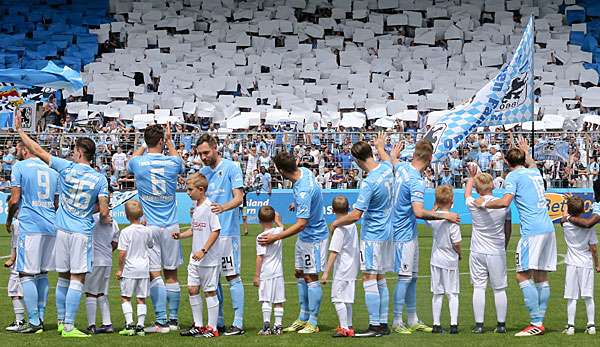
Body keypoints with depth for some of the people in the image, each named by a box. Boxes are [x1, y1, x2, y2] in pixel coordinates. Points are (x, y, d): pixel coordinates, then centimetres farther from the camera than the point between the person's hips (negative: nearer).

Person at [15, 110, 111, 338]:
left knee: (63, 279, 13)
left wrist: (19, 130, 14)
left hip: (62, 230, 2)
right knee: (77, 280, -4)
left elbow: (37, 151, 4)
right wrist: (105, 219, 17)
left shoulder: (66, 168, -2)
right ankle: (68, 327, -9)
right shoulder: (100, 179, -3)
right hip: (82, 233, -2)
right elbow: (104, 212, -7)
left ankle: (61, 322, 21)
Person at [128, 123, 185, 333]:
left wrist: (144, 146, 35)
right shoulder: (172, 162, -2)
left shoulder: (138, 163, -6)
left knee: (154, 274, -4)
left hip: (149, 227, -2)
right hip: (171, 226, 2)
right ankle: (173, 320, 16)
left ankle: (161, 322, -10)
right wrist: (169, 142, 37)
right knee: (171, 274, 10)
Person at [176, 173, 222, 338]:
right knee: (192, 288, 9)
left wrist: (203, 250, -22)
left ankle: (212, 328, 5)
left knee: (210, 291, -1)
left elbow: (216, 230, -18)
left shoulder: (209, 207, -15)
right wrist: (180, 235, 5)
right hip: (195, 257, 8)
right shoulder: (196, 207, 11)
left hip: (209, 258, -8)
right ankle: (198, 325, 18)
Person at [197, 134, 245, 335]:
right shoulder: (203, 172, 15)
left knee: (233, 276, -6)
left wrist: (223, 208, -29)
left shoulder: (231, 168, -4)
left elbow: (238, 197, -11)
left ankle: (238, 323, -6)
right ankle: (218, 322, 15)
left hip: (227, 231, -7)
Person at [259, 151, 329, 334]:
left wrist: (275, 237, -29)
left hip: (313, 237, -10)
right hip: (304, 237, 10)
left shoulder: (303, 191, -33)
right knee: (300, 274, 15)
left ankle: (313, 322, 5)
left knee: (311, 277, -3)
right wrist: (296, 204, 30)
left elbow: (301, 224, -32)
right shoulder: (304, 171, -5)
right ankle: (303, 318, 23)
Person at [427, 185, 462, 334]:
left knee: (437, 294, 9)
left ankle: (436, 324, 9)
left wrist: (436, 206, 21)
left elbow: (428, 217, 25)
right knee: (452, 293, 3)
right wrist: (459, 254, 3)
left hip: (436, 259, 4)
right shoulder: (452, 220, -16)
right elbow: (456, 243, -15)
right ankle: (453, 324, -2)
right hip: (450, 260, -4)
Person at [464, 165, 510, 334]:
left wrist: (471, 177, 32)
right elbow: (508, 230, 8)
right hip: (497, 252, 1)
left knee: (478, 287, 2)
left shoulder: (474, 204, -7)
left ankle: (479, 325, -1)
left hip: (477, 252, -1)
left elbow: (467, 194, 18)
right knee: (499, 289, 6)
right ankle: (501, 324, 9)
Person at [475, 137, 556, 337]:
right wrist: (527, 152, 64)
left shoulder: (513, 176, -3)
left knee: (523, 275, -8)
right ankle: (540, 322, 9)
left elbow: (505, 202, -17)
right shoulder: (535, 172, 20)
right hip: (548, 229, 8)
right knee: (541, 277, 10)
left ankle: (536, 324, -16)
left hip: (532, 231, -8)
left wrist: (484, 204, -3)